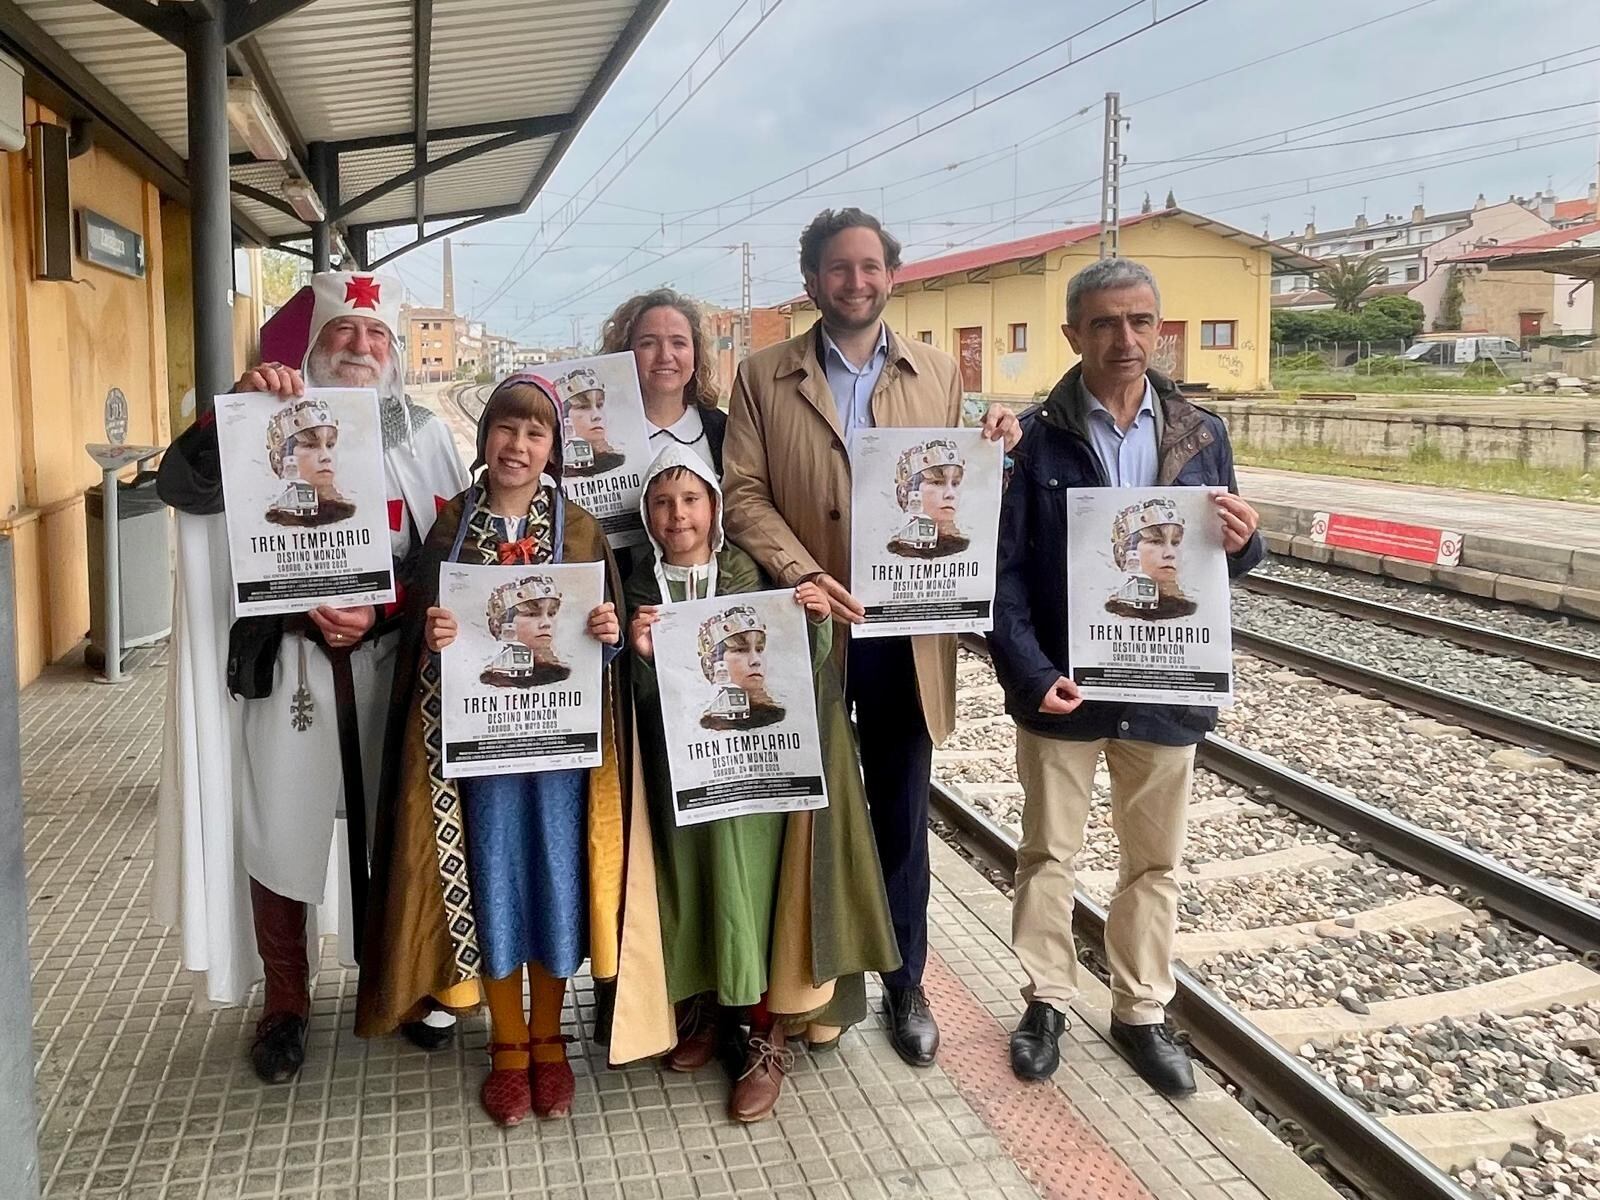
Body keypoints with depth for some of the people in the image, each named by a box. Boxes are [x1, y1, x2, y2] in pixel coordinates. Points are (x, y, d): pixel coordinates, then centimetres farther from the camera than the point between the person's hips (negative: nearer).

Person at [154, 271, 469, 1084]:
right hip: (287, 661, -1)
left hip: (389, 661, 1)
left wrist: (378, 610, -14)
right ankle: (285, 1004, 25)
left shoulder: (422, 435, 4)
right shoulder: (271, 423, 1)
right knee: (278, 828, 5)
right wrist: (236, 406, -23)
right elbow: (179, 487, -12)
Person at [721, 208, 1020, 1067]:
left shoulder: (937, 374, 9)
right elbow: (743, 495, -5)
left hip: (905, 631, 1)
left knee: (901, 818, 11)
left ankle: (905, 985, 28)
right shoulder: (764, 376, 3)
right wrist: (801, 572, -19)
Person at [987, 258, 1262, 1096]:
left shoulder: (1200, 435, 2)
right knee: (1047, 853, 12)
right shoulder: (1035, 437, -7)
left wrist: (1243, 543, -16)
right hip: (1062, 686, -2)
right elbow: (1004, 570, -9)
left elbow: (1221, 560, 7)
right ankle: (1047, 1001, 31)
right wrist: (1031, 672, -19)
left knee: (1155, 862, 14)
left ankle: (1141, 1012, 32)